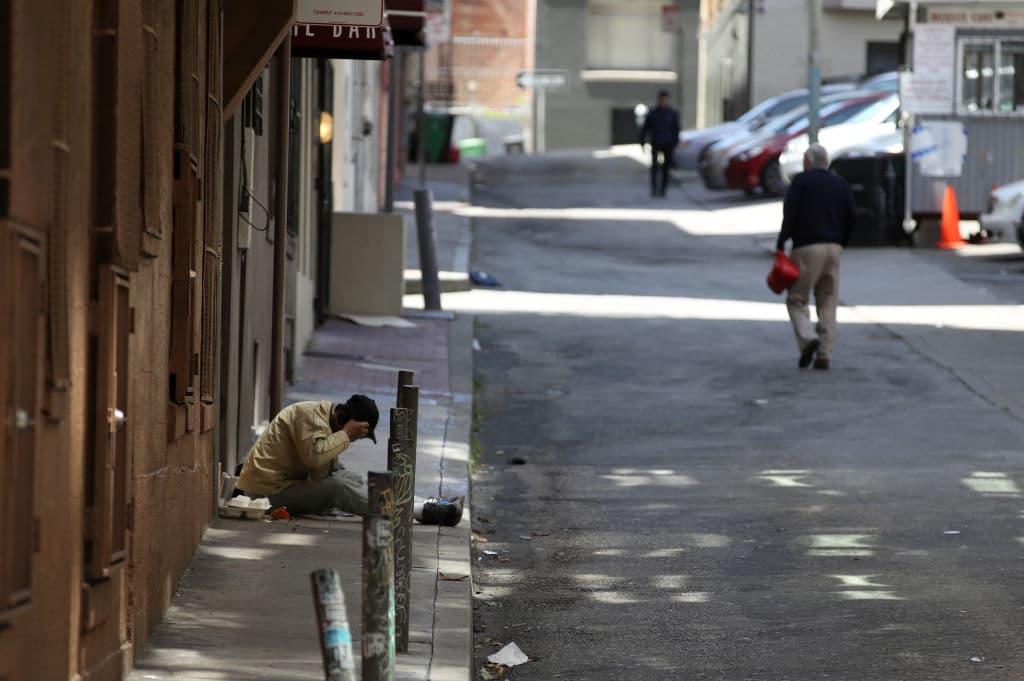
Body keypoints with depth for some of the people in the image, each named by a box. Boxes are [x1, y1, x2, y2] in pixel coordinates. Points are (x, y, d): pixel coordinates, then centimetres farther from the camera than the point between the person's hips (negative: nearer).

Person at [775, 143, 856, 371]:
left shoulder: (801, 181, -2)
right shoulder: (841, 185, 12)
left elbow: (789, 215, -10)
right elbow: (851, 218, 8)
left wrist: (781, 246, -8)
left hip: (807, 249, -4)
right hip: (833, 249, 4)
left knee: (796, 300, 3)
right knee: (828, 303, 7)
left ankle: (808, 338, -21)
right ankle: (824, 354, 1)